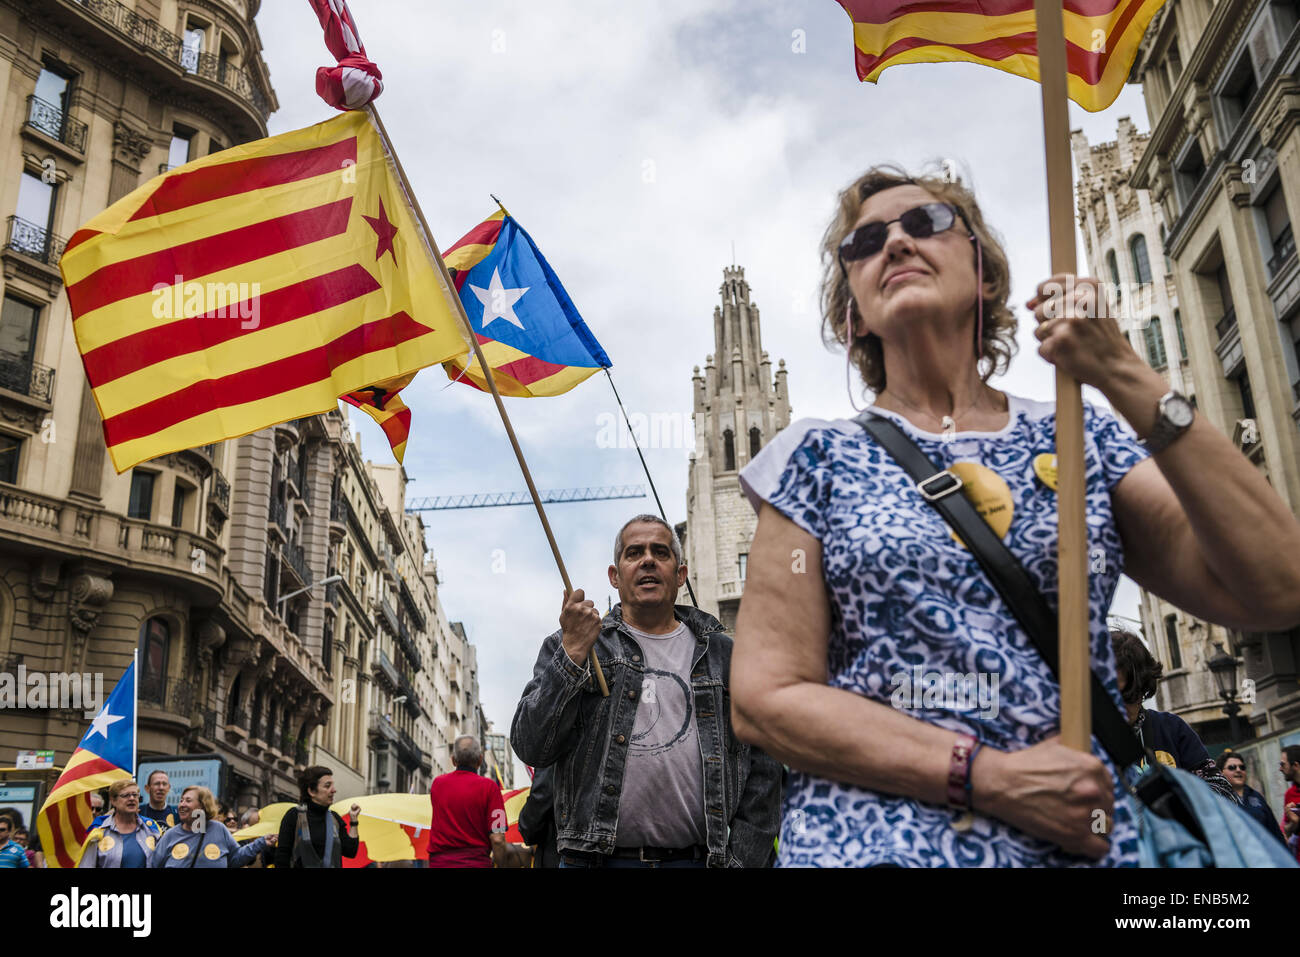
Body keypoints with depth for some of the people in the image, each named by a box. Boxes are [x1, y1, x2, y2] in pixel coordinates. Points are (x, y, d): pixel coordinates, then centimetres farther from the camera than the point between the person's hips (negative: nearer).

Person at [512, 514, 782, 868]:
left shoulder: (723, 655, 11)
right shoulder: (568, 646, 7)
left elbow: (761, 770, 10)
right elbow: (531, 748, -4)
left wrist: (741, 859, 1)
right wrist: (573, 652, -12)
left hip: (695, 858, 1)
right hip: (596, 858, -1)